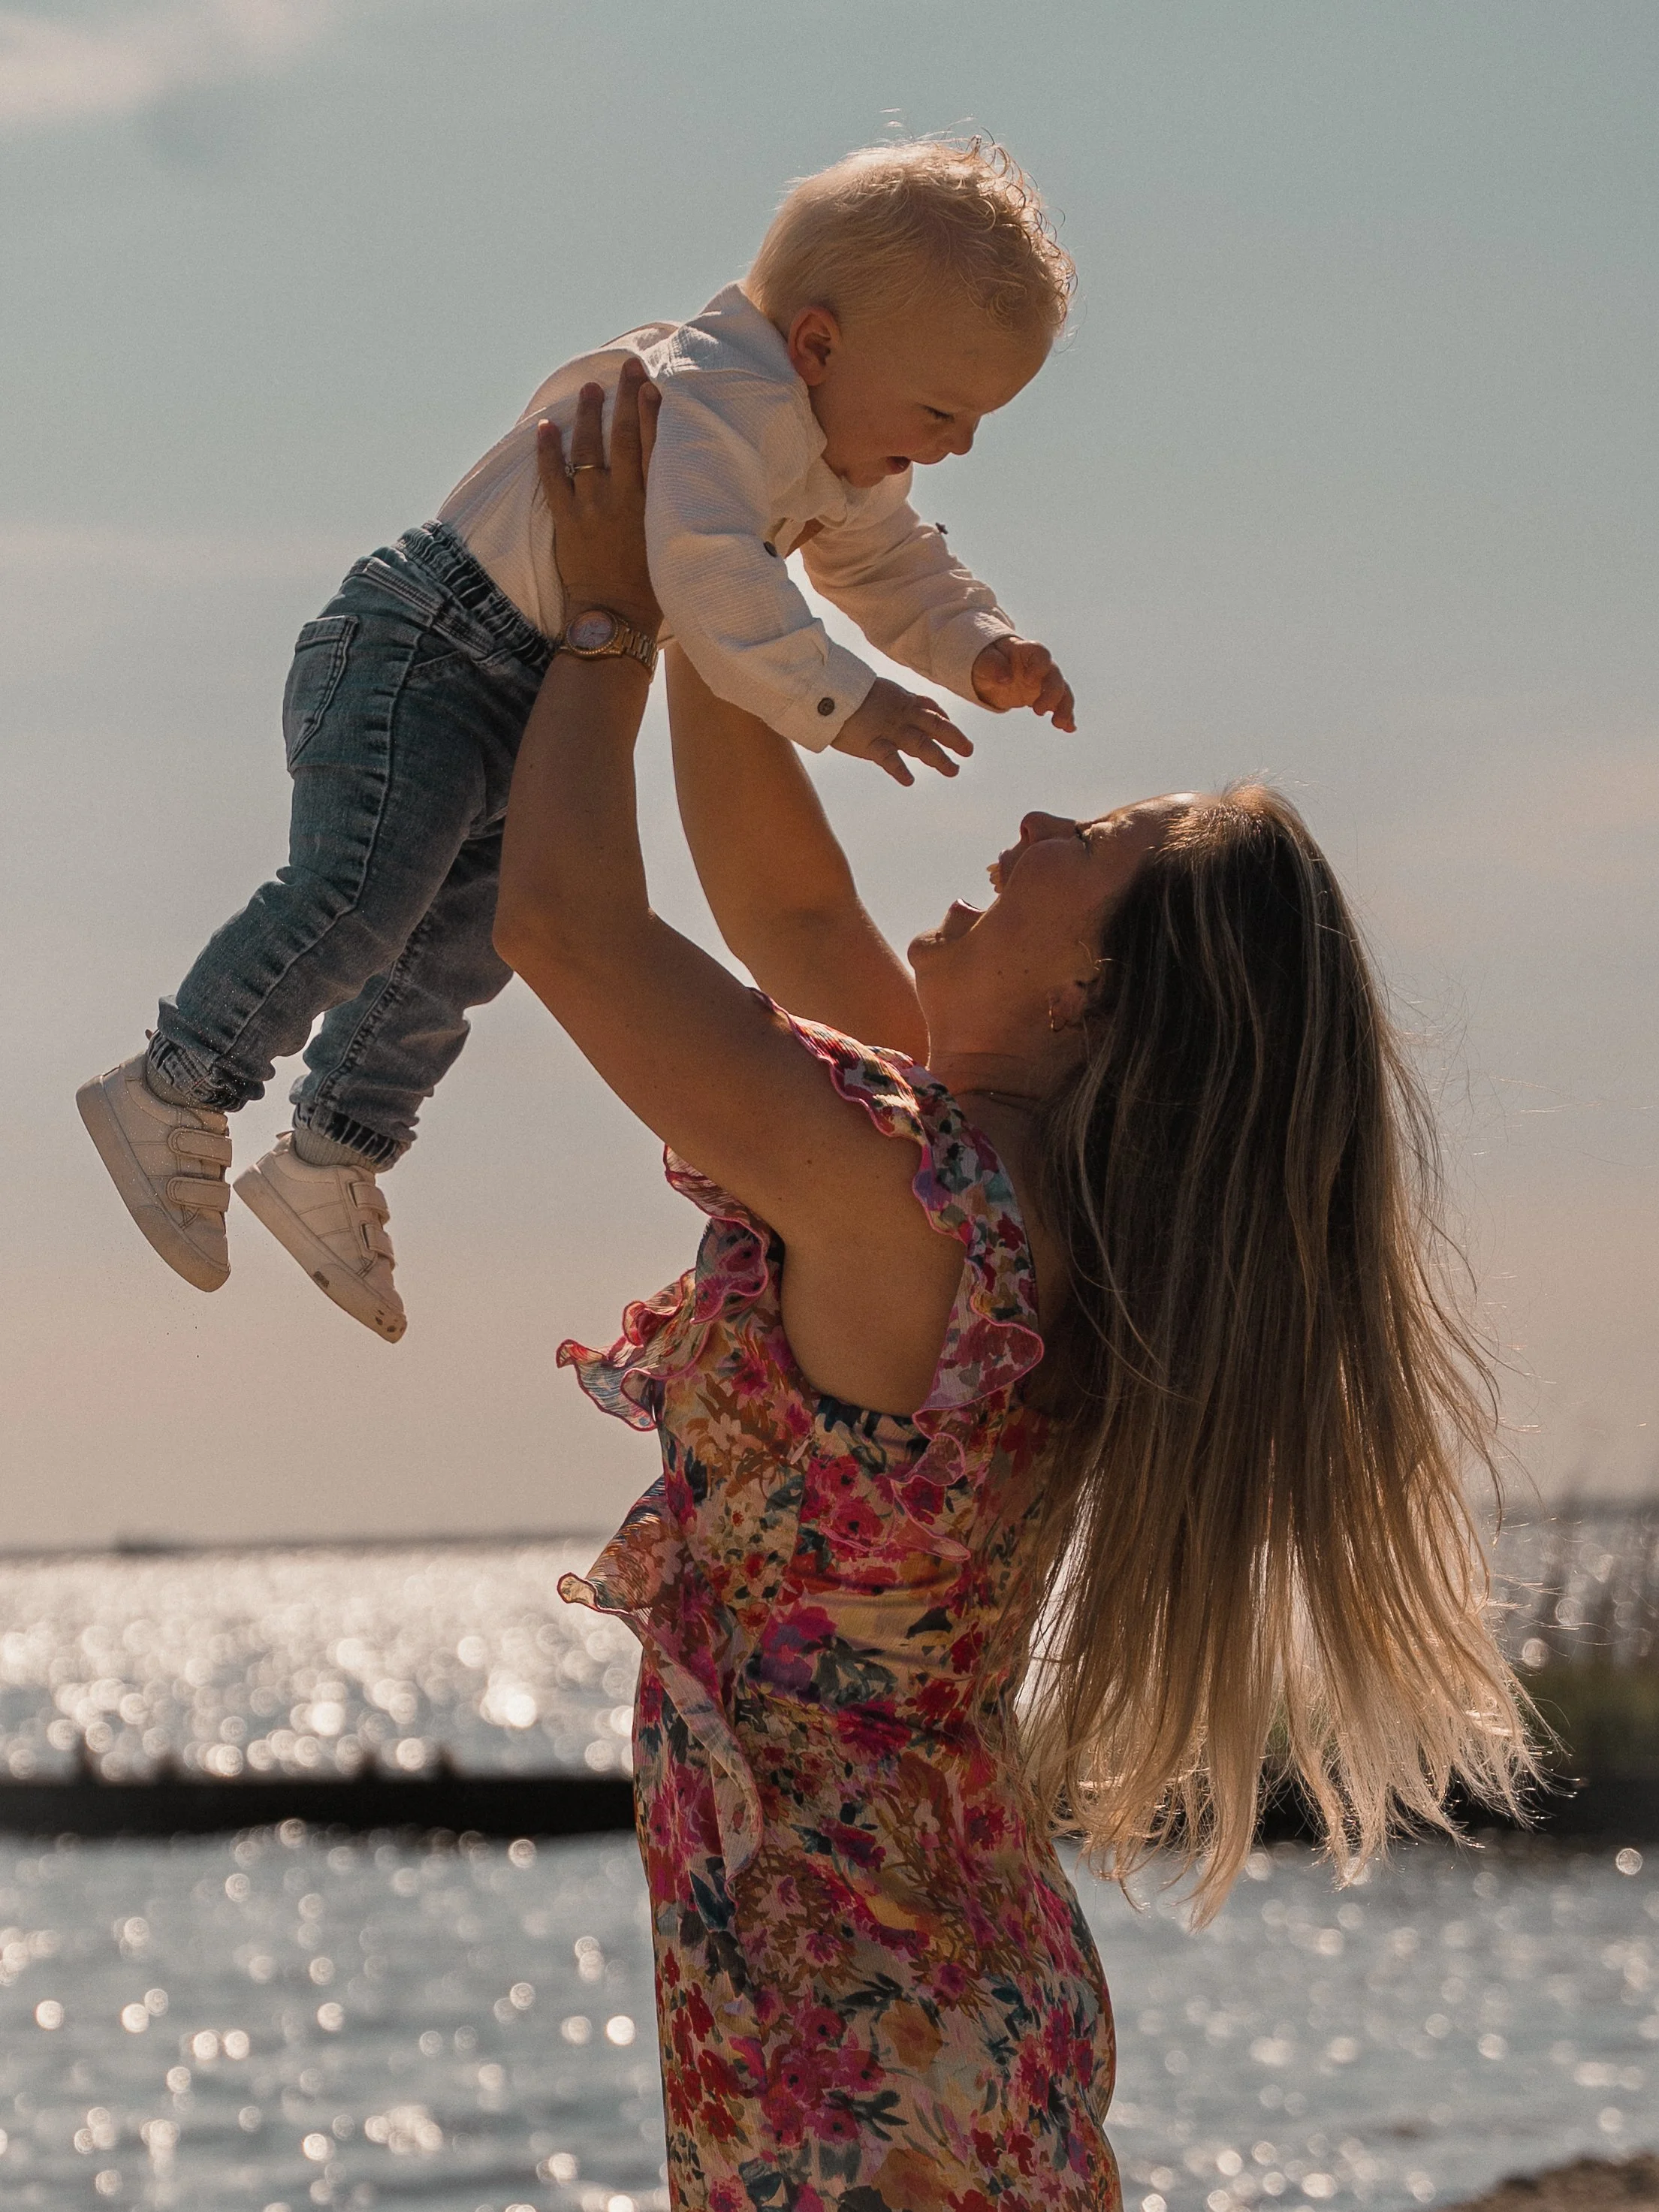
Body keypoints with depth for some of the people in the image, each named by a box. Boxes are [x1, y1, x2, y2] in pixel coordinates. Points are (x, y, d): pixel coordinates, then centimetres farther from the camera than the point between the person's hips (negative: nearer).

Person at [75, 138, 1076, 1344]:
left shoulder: (848, 457, 7)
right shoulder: (715, 396, -27)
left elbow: (896, 567, 21)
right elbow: (706, 568, -43)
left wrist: (980, 649, 1)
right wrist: (837, 700, -47)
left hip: (535, 701, 10)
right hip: (421, 653, -10)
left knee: (466, 939, 11)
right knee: (365, 891, -20)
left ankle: (329, 1164, 23)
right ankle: (175, 1092, -8)